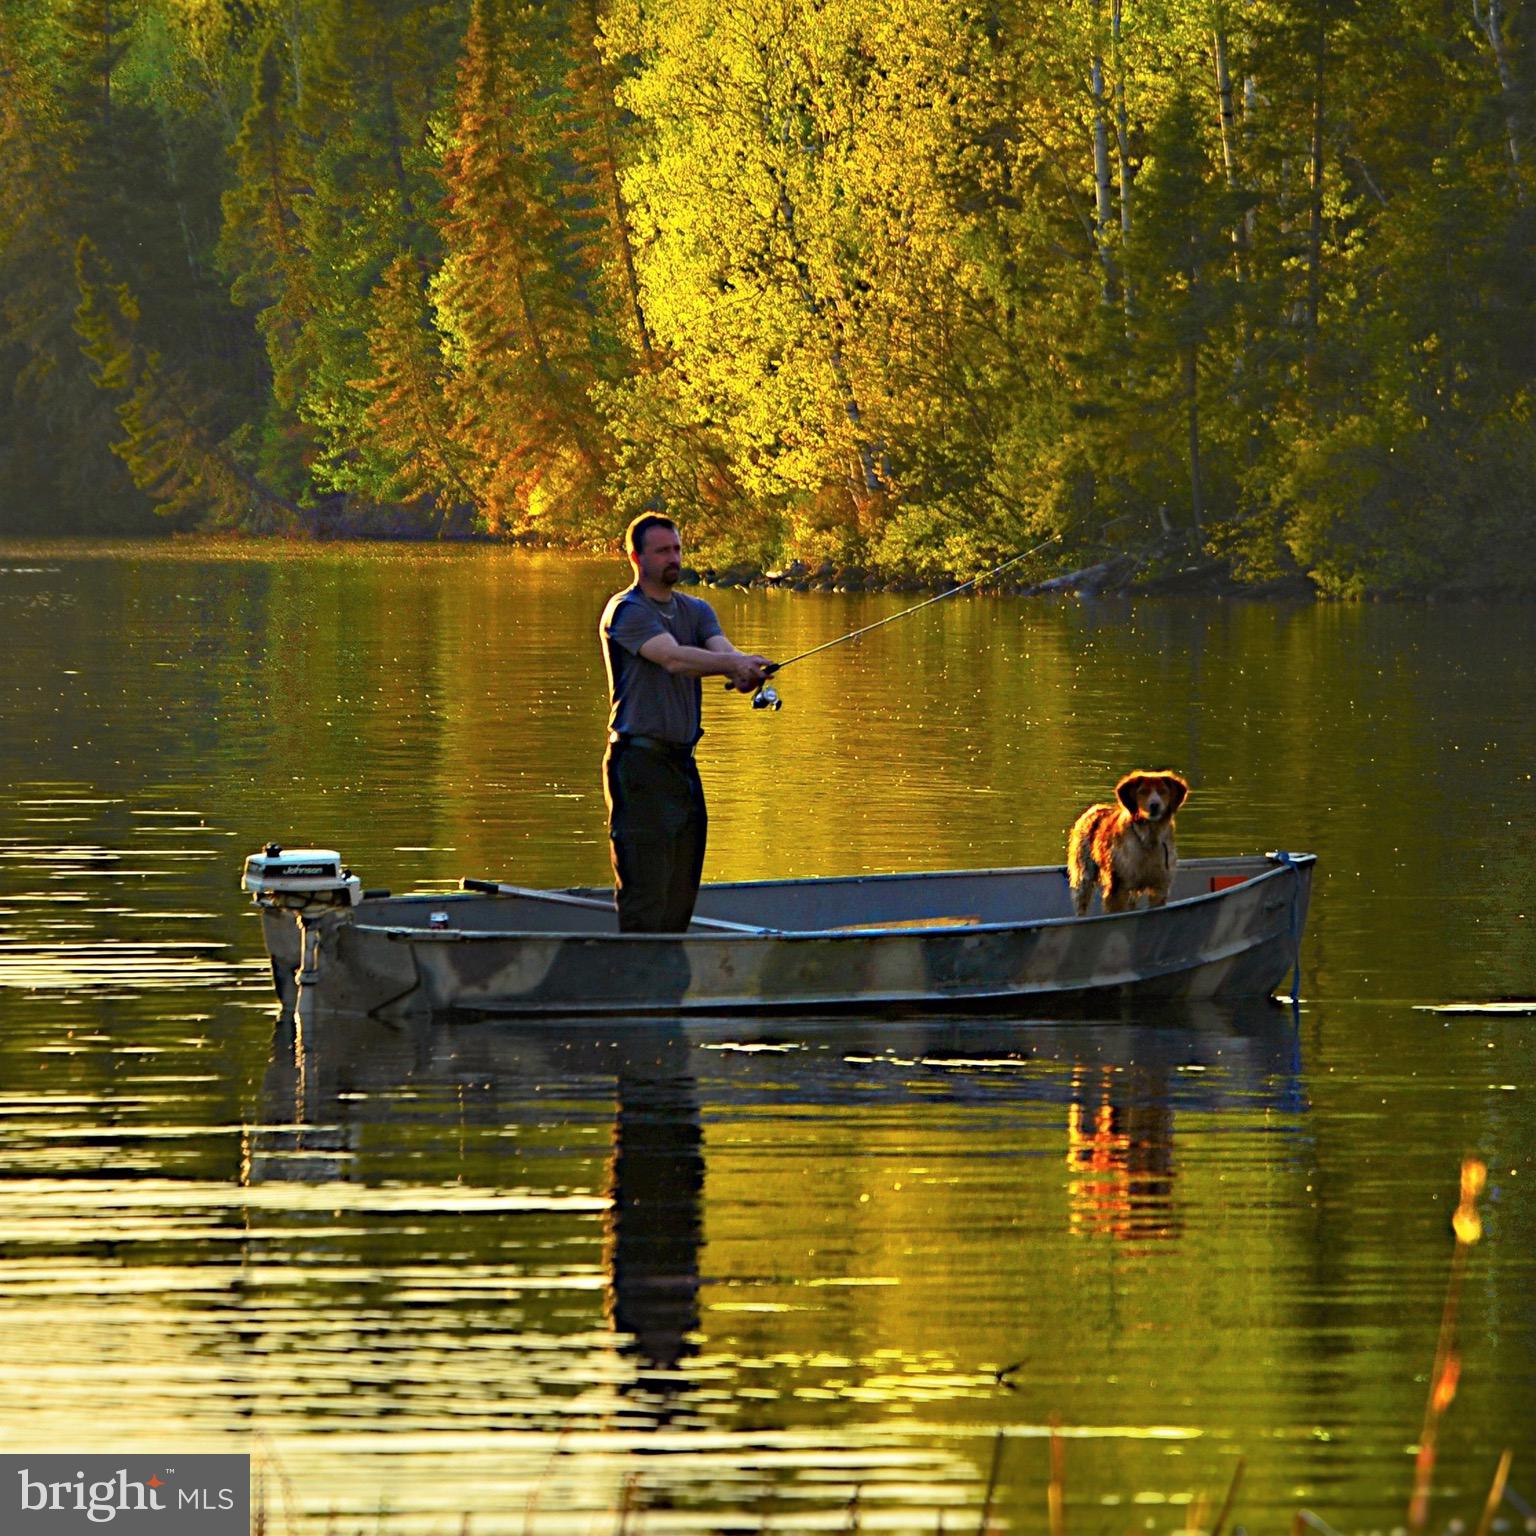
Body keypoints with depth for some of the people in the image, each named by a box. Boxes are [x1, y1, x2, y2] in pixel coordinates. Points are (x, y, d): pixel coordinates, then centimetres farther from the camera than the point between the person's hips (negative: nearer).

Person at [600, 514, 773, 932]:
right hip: (639, 761, -8)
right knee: (644, 894, -11)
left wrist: (746, 671, -27)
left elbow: (721, 649, -4)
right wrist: (735, 663, -36)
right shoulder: (626, 611, -7)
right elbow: (673, 658, -23)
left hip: (683, 762, 8)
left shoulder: (696, 611, 16)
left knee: (681, 896, 8)